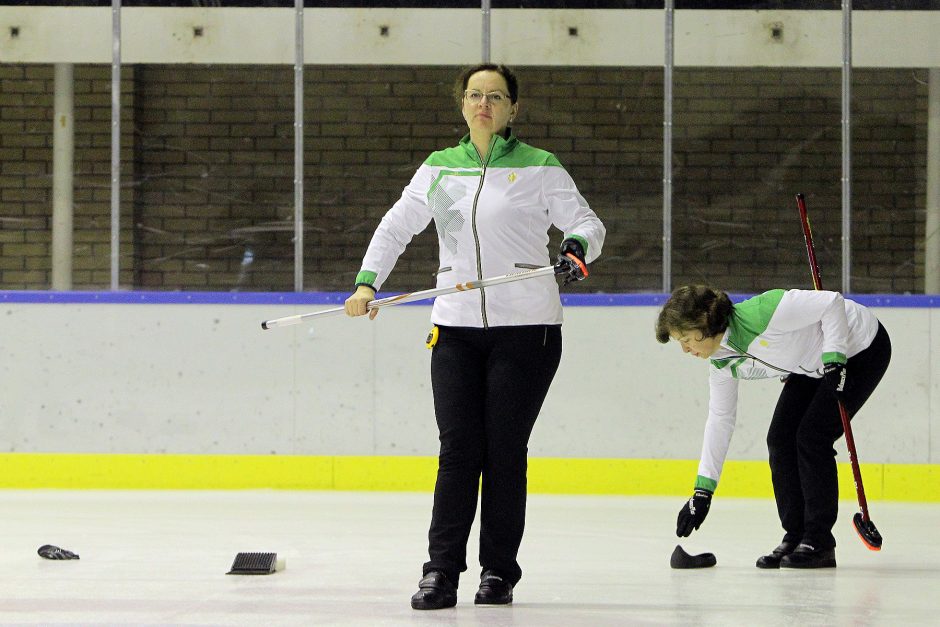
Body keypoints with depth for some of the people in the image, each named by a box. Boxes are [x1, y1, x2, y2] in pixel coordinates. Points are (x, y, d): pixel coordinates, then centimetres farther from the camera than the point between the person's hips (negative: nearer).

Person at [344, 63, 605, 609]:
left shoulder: (538, 168, 1)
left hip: (526, 328, -3)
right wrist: (368, 282, 6)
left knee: (505, 450, -1)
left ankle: (499, 571, 8)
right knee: (458, 447, -4)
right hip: (456, 325, 3)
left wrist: (577, 248, -19)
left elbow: (587, 222, 3)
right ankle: (441, 571, -4)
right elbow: (397, 227, 18)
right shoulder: (439, 169, 12)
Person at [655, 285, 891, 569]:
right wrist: (702, 491, 1)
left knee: (811, 437, -14)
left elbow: (832, 302, -30)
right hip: (813, 365, 8)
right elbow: (720, 421, 2)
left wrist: (834, 361, -30)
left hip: (863, 347, -8)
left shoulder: (758, 313, -34)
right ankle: (795, 536, 8)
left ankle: (819, 542, -7)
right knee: (780, 439, -2)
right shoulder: (721, 362, -7)